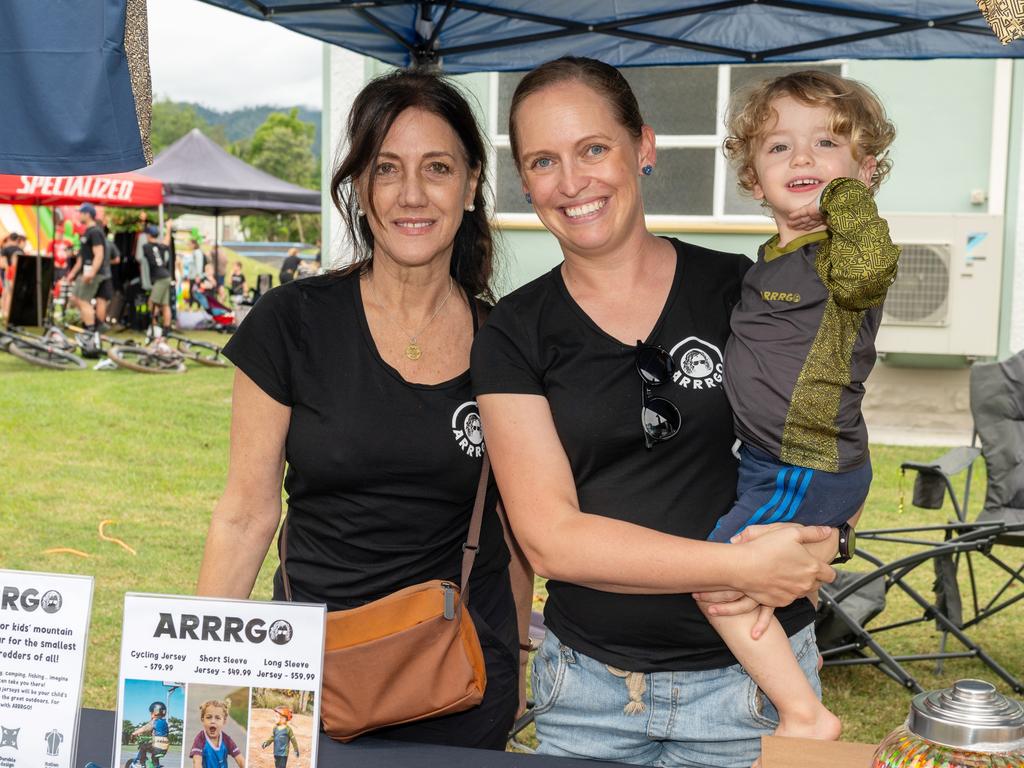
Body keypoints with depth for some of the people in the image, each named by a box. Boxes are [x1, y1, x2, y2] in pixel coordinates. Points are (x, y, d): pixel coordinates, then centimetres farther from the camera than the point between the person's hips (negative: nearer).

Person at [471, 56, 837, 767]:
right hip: (589, 692, 1)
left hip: (750, 680, 0)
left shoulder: (744, 291, -3)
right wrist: (741, 564, -19)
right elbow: (549, 537, -11)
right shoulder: (515, 334, -2)